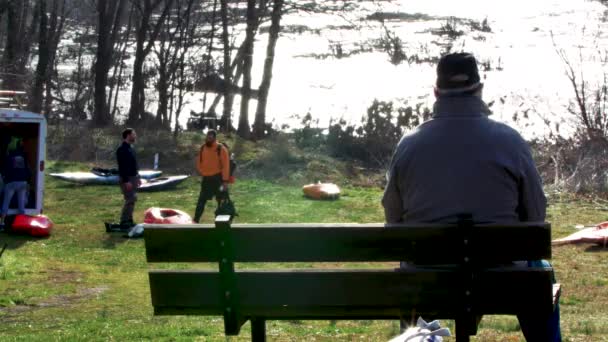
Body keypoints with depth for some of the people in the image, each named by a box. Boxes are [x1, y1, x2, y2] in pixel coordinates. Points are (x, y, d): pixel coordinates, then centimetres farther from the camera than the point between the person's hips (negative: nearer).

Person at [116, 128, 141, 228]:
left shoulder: (130, 148, 14)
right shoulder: (122, 149, -17)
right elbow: (122, 166, -22)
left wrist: (138, 177, 19)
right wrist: (126, 181, -25)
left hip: (133, 177, 10)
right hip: (126, 179, -10)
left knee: (132, 199, 11)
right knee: (130, 200, -12)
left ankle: (129, 220, 18)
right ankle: (124, 222, -8)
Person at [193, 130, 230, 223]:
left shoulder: (221, 149, -12)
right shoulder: (203, 148, 5)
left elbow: (226, 165, -15)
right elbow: (199, 162, 18)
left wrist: (225, 181, -19)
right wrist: (202, 172, 6)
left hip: (218, 178, -5)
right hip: (206, 179, 5)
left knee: (221, 201, 3)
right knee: (201, 200, 5)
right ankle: (195, 221, 9)